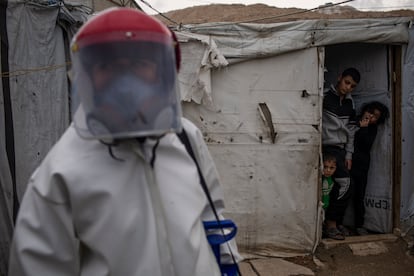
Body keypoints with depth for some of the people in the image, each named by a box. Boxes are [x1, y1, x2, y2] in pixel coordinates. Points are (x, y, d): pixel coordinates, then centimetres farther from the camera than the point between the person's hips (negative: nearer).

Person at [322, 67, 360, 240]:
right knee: (344, 182, -15)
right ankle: (331, 223, -3)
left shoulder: (349, 102, 13)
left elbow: (350, 129, 17)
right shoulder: (325, 96, -8)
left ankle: (336, 223, 21)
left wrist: (349, 155, 13)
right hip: (327, 147, -7)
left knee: (341, 187, 7)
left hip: (340, 149, 7)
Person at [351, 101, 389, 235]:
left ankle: (359, 225, 16)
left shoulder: (372, 129, 9)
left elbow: (367, 146, -8)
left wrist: (363, 128, -11)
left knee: (359, 196, 4)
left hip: (361, 165, 2)